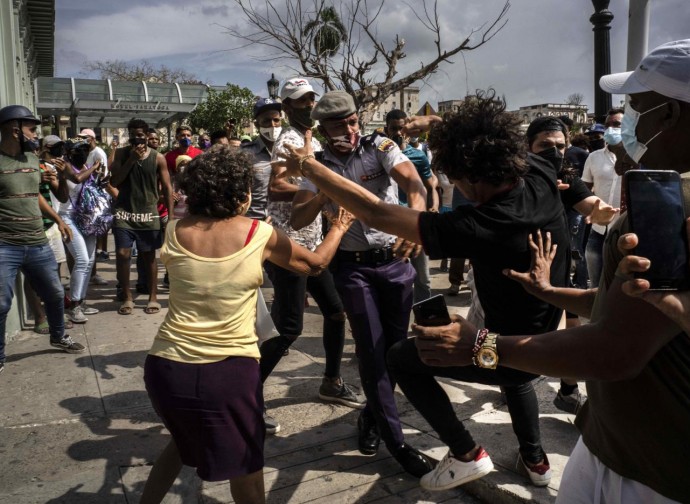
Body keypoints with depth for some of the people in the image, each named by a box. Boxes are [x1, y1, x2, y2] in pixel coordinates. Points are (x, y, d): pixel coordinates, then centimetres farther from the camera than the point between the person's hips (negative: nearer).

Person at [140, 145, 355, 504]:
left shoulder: (175, 232, 1)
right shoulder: (260, 235, -5)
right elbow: (316, 264, 11)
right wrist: (339, 227, 27)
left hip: (167, 365, 4)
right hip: (230, 370, -3)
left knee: (183, 441, 33)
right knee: (244, 466, 19)